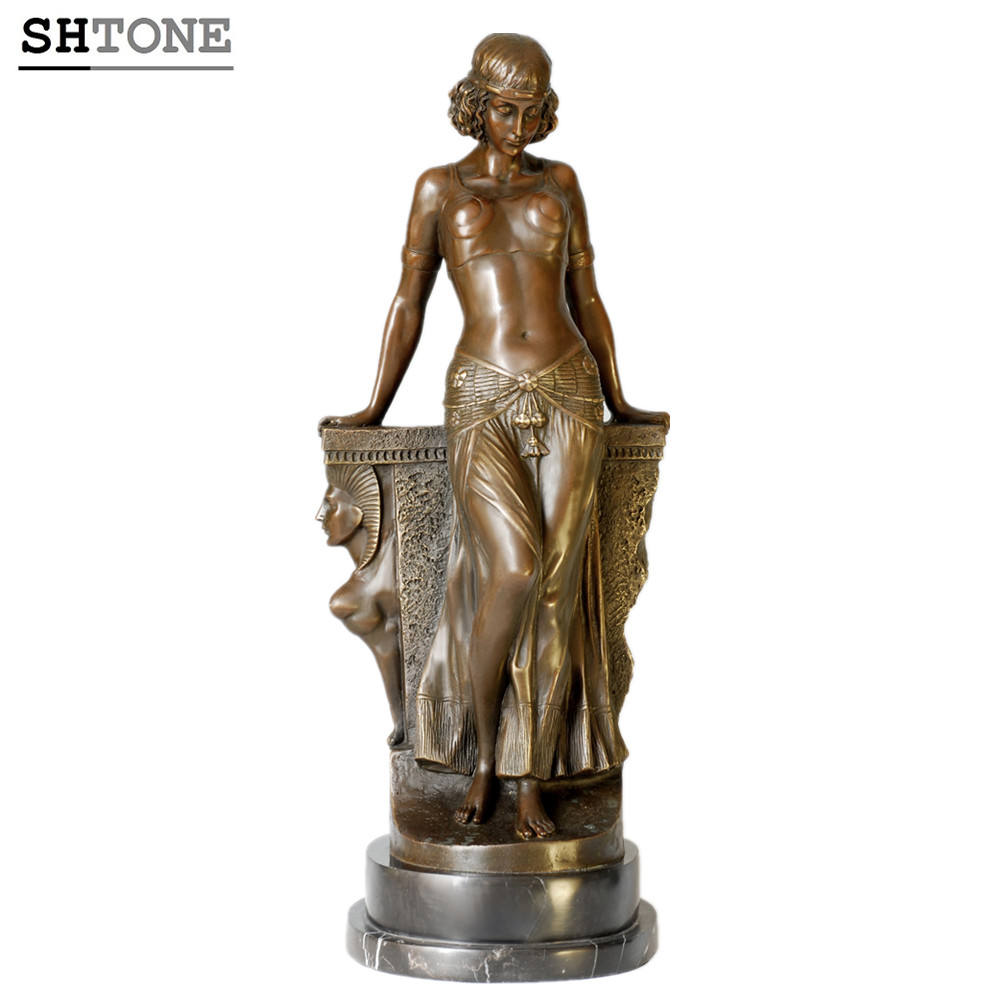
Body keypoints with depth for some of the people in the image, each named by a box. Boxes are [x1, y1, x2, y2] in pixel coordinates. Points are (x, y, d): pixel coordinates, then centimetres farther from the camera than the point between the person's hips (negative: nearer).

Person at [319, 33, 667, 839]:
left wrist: (618, 402, 18)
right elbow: (409, 304, 12)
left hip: (569, 395, 2)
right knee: (513, 574, -21)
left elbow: (587, 298, 17)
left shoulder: (560, 183, 14)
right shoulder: (440, 187, 9)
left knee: (557, 586, -4)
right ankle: (481, 754, 3)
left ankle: (533, 786, 6)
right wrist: (374, 410, 12)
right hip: (483, 400, -2)